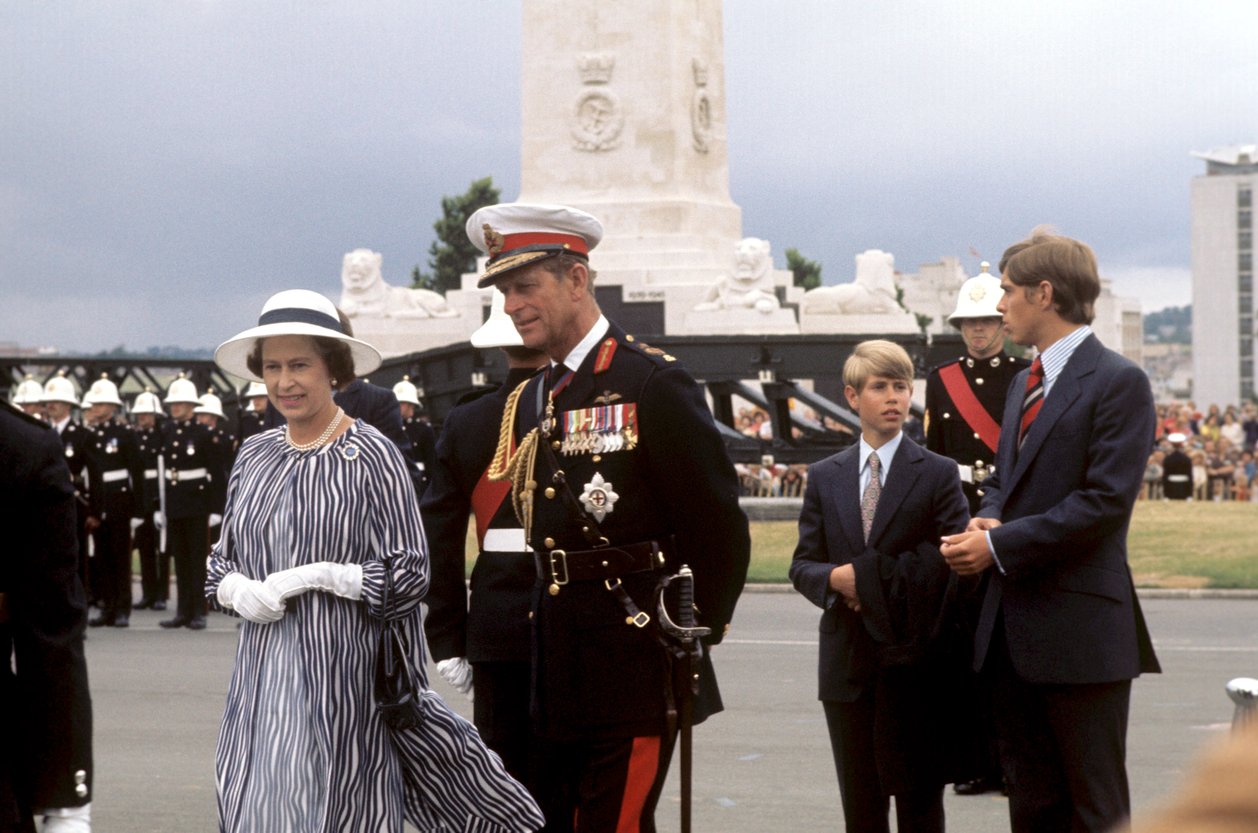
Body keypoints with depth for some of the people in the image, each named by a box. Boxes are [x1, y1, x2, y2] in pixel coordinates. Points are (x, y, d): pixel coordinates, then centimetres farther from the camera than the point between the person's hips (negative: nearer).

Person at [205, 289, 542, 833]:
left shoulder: (371, 456, -7)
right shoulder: (255, 456, 9)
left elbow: (411, 574, -8)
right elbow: (222, 560, 16)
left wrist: (320, 576, -16)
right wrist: (238, 592, -6)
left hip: (343, 671, -5)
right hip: (263, 673, 5)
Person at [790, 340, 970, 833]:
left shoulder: (938, 474, 0)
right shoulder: (824, 478, 11)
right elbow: (802, 565, 9)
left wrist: (865, 575, -16)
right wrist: (834, 579, -15)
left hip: (915, 663, -3)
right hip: (848, 662, 3)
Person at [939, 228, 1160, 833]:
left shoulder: (1116, 382, -11)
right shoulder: (1026, 381, 17)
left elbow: (1106, 501, -18)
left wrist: (1000, 544, -17)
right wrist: (986, 519, -1)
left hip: (1078, 628, -8)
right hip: (1014, 626, 8)